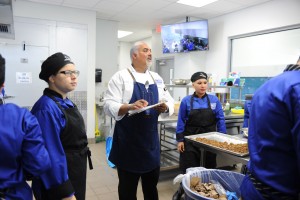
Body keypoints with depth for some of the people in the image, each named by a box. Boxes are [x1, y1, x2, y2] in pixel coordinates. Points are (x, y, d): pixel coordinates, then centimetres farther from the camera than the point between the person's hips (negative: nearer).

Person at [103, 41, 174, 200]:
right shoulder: (121, 76, -7)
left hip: (151, 139, 5)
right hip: (128, 140, -5)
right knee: (128, 186, 12)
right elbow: (109, 105, -13)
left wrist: (165, 107, -11)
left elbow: (169, 102, 11)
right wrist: (129, 107, -30)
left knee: (151, 183, 21)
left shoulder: (157, 78, 10)